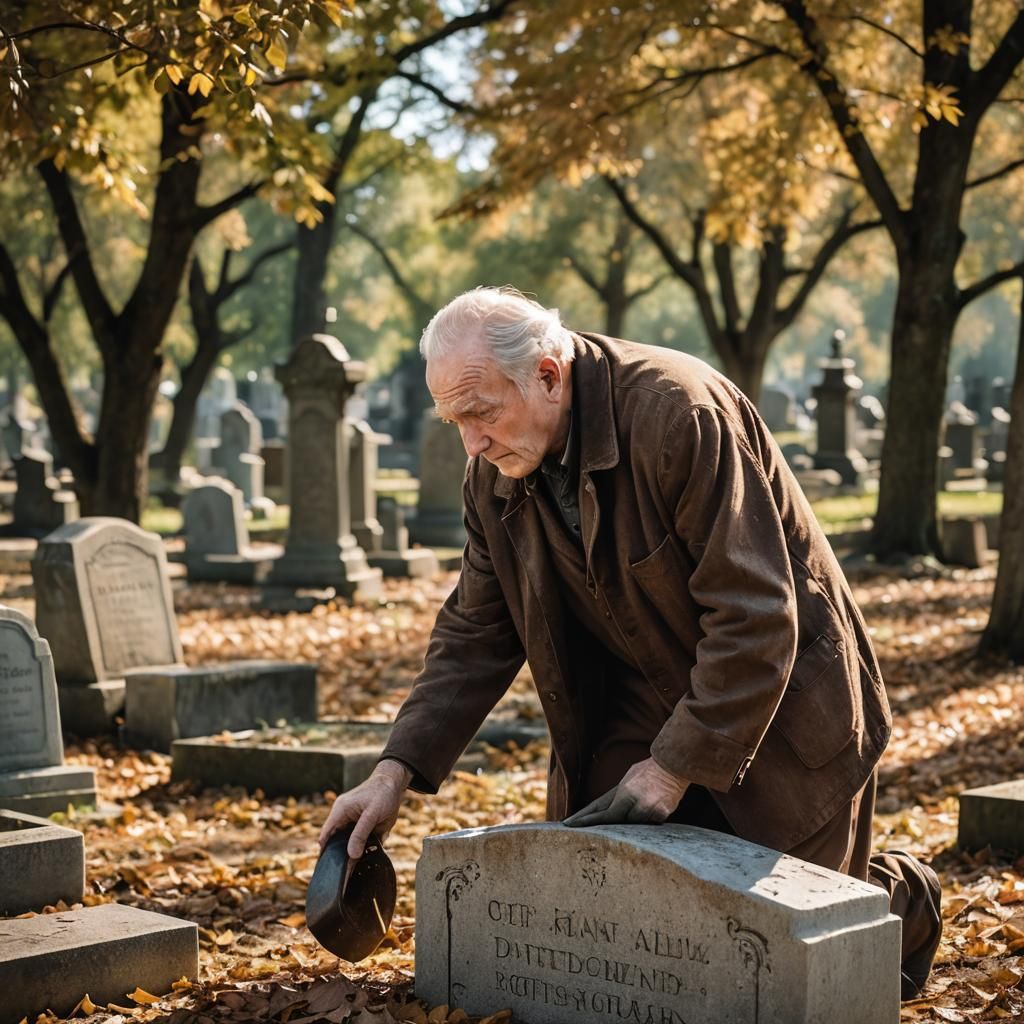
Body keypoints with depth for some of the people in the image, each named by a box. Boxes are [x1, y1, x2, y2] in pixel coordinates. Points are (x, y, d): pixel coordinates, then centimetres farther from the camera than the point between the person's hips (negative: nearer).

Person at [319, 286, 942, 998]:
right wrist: (396, 773, -11)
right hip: (647, 712, 6)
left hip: (782, 718, -6)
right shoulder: (496, 474, -7)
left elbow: (756, 618, -28)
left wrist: (671, 771, -25)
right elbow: (476, 635, 0)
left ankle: (899, 899, 38)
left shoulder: (681, 413, -28)